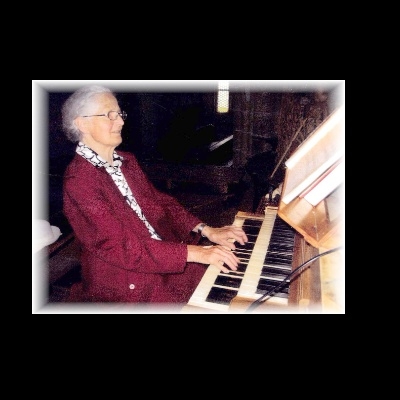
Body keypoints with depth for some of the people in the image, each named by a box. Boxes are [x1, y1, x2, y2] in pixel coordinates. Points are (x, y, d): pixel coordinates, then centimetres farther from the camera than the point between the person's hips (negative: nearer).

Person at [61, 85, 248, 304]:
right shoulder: (78, 181, -19)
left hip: (161, 256, 7)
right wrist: (195, 253, -28)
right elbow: (121, 247, -25)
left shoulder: (126, 161, 7)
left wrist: (206, 230, -4)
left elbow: (158, 201, 7)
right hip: (128, 284, -7)